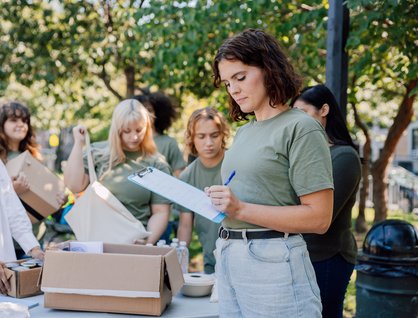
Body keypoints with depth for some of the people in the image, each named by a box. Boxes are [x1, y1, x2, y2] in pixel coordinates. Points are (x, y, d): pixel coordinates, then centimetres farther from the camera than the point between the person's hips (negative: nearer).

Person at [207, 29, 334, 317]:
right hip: (228, 257, 7)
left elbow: (319, 217, -15)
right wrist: (216, 201, -1)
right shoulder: (244, 131, 14)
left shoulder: (301, 128, -9)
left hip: (274, 261, -7)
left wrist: (241, 209, -20)